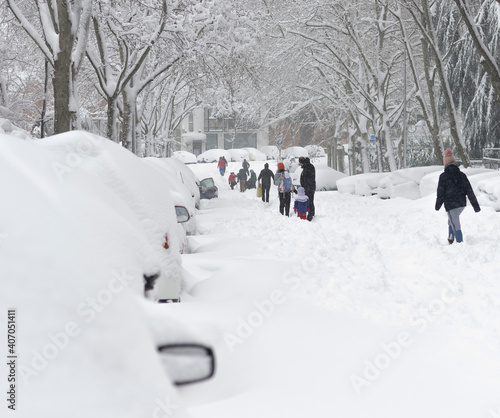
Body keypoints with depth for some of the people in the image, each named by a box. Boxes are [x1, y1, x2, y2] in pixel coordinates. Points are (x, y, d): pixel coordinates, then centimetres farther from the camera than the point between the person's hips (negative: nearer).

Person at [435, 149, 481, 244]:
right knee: (452, 220, 28)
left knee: (456, 226, -6)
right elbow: (469, 191, 2)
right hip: (462, 204, 6)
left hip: (450, 205, -6)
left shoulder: (443, 176, -8)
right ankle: (451, 239, 36)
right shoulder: (462, 175, 4)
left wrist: (438, 205, 9)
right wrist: (475, 205, 3)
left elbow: (440, 192, -5)